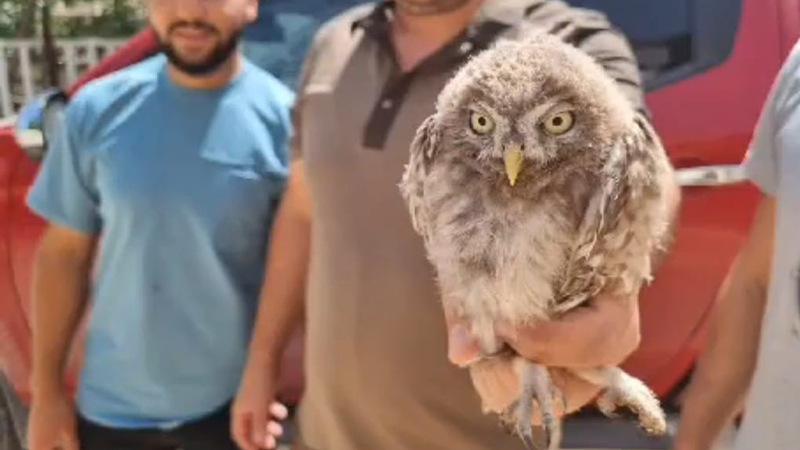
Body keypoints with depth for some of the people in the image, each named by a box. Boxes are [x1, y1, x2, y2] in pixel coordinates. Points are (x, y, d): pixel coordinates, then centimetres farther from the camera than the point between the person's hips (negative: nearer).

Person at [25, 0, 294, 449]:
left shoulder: (284, 118, -13)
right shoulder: (97, 110, -7)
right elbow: (65, 253, 1)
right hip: (111, 406, 3)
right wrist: (47, 390, 3)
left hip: (234, 404, -2)